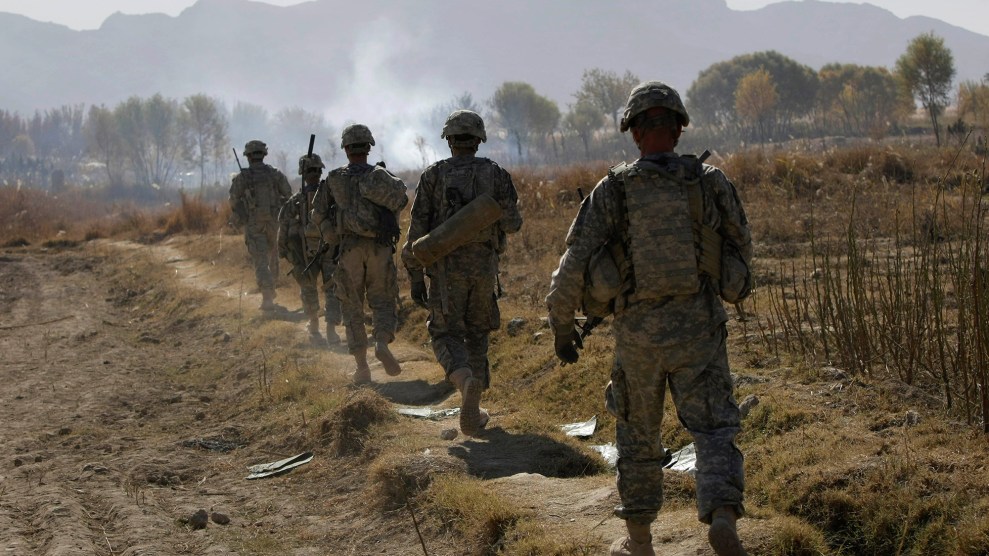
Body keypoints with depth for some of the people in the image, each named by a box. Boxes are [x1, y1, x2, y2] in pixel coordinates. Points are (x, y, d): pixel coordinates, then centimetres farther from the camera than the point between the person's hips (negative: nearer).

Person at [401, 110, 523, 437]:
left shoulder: (433, 176, -3)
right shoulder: (496, 174, 0)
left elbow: (418, 229, -6)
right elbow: (512, 223, -2)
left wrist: (416, 277, -1)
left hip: (446, 266, -2)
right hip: (484, 265, 2)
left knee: (446, 334, 4)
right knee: (477, 335, 16)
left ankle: (466, 380, -29)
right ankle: (471, 414, 14)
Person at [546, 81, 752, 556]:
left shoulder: (612, 190, -5)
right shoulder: (711, 182, -1)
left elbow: (574, 265, -7)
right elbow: (742, 250, 12)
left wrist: (561, 326, 6)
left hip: (638, 333, 0)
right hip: (699, 329, 0)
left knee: (637, 433, 18)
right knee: (714, 431, 2)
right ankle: (723, 518, -24)